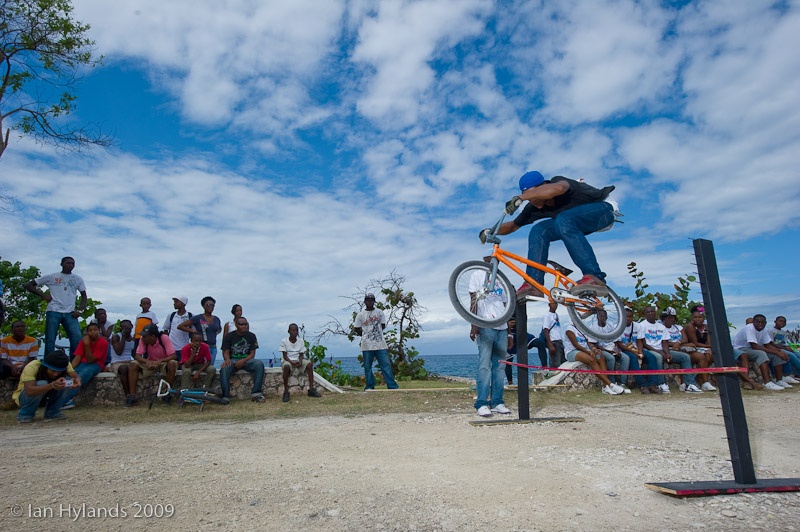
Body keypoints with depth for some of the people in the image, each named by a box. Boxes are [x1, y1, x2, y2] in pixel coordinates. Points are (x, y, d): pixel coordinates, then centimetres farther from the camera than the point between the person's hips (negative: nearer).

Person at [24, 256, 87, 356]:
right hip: (53, 312, -1)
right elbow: (28, 285, 14)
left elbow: (84, 296, 17)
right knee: (50, 340, -2)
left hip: (70, 313, 1)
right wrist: (43, 295, 1)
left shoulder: (78, 279, 14)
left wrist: (80, 310, 2)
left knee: (77, 339, -13)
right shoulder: (51, 277, 8)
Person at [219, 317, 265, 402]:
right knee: (224, 368, -35)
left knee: (259, 364, -30)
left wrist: (243, 361, -18)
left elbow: (252, 353, 1)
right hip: (232, 360, -1)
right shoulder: (229, 336, 5)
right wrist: (227, 360, -25)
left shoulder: (251, 336, 6)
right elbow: (226, 352, -1)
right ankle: (225, 396, -30)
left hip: (246, 360, 1)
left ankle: (256, 393, -29)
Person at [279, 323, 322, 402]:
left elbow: (301, 354, 2)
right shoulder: (284, 341, -6)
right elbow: (285, 356, -9)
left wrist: (300, 362, -20)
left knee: (309, 364, -23)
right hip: (288, 360, -4)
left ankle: (311, 389, -20)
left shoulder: (301, 341, 3)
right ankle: (286, 392, -28)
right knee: (286, 366, -39)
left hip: (298, 360, 4)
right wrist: (292, 362, -26)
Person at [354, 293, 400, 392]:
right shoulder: (360, 315, 2)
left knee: (386, 365, -1)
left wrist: (376, 333, 6)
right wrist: (366, 335, 0)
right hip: (367, 345, -1)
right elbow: (357, 329, 6)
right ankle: (369, 387, 13)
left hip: (380, 343, 1)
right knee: (367, 366, 3)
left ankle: (393, 386, -1)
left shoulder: (379, 312, 8)